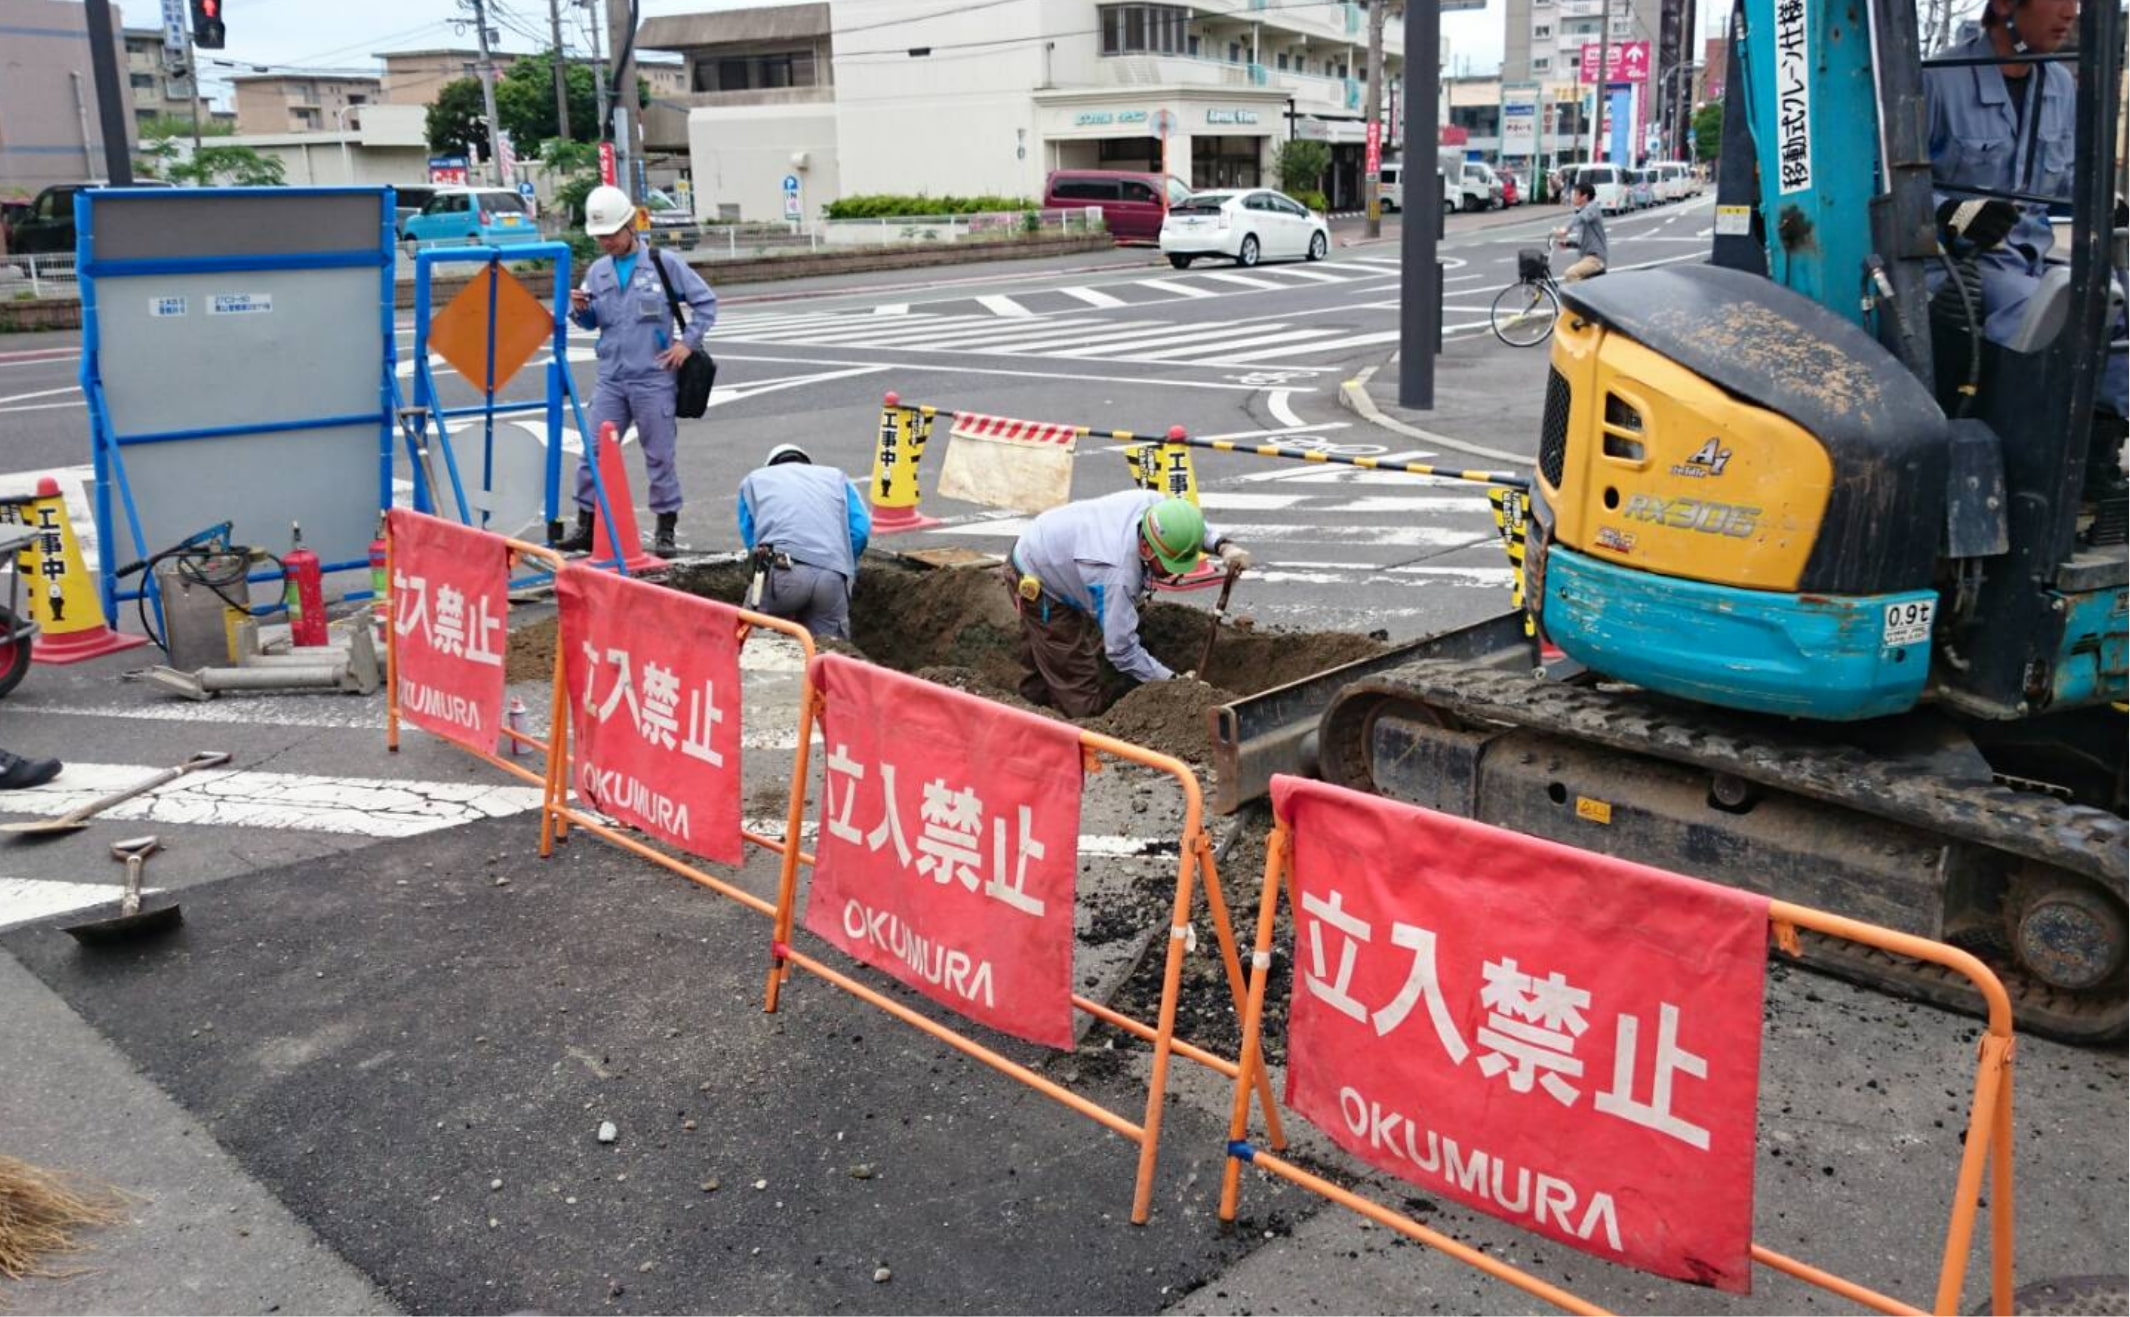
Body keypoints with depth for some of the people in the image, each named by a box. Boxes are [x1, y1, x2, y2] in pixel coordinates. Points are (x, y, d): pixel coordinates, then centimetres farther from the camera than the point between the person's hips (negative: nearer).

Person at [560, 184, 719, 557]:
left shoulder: (663, 264, -3)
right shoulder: (598, 271, 9)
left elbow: (705, 301, 2)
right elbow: (592, 322, 16)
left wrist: (688, 341, -4)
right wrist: (580, 308, -5)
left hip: (653, 378, -4)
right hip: (610, 379, 4)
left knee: (659, 456, 3)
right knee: (593, 453, 3)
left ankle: (666, 530, 13)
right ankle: (586, 526, 12)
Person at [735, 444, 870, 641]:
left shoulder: (755, 479, 30)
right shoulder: (836, 476, 32)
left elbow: (750, 536, 15)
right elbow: (860, 530, 16)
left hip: (781, 570, -1)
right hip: (832, 576, 2)